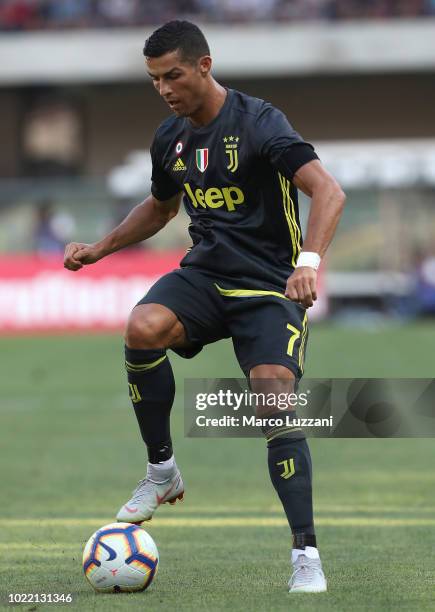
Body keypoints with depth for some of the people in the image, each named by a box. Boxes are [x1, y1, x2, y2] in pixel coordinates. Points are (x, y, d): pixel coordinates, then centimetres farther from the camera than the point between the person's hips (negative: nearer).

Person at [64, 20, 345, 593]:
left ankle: (307, 556, -12)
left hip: (269, 288, -5)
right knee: (143, 328, -28)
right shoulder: (170, 138, 6)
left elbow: (328, 191, -26)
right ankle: (162, 470, -8)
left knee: (275, 402, -23)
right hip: (204, 275, 5)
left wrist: (310, 261, -41)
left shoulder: (257, 121, -15)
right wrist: (100, 248, 19)